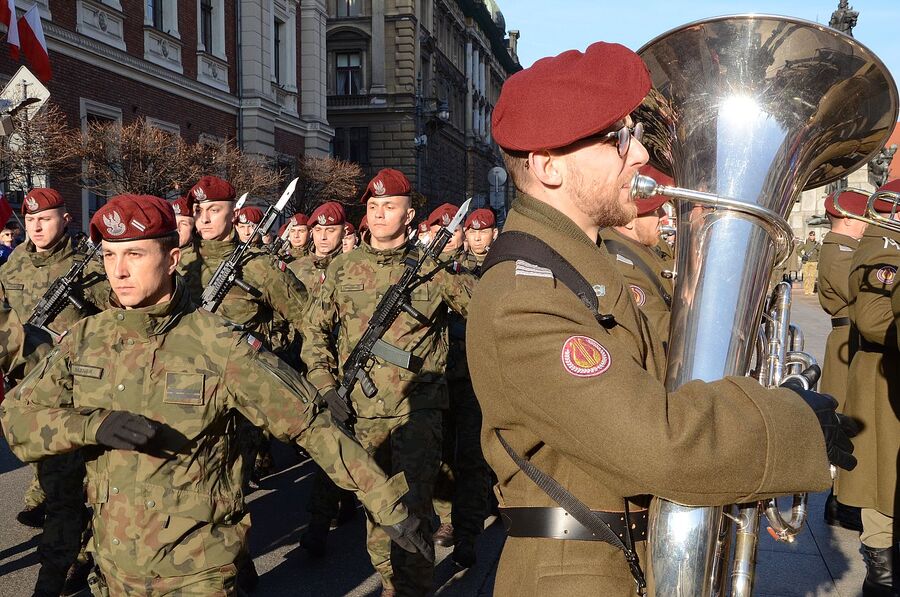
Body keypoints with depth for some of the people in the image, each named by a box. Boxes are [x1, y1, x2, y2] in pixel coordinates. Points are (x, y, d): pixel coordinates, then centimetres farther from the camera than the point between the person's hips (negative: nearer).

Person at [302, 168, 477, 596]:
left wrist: (454, 266, -16)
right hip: (360, 412, 3)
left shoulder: (432, 268, 0)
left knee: (411, 505, -5)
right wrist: (324, 384, 1)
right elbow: (314, 329, 10)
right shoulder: (342, 268, 6)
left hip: (417, 411, -3)